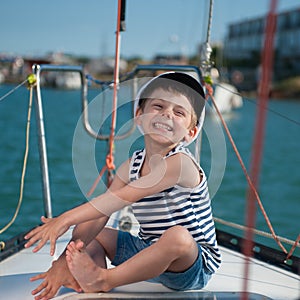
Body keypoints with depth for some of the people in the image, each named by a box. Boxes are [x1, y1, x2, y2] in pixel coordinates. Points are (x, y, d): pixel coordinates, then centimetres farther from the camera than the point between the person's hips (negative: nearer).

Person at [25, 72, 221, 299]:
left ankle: (105, 280, -25)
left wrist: (67, 218, -28)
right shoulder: (132, 165, 2)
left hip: (195, 265, -7)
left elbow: (123, 197, -27)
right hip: (149, 253, 7)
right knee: (88, 231, 9)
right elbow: (99, 214, -5)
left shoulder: (181, 163, -21)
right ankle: (95, 278, -22)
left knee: (178, 236, -40)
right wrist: (66, 258, -16)